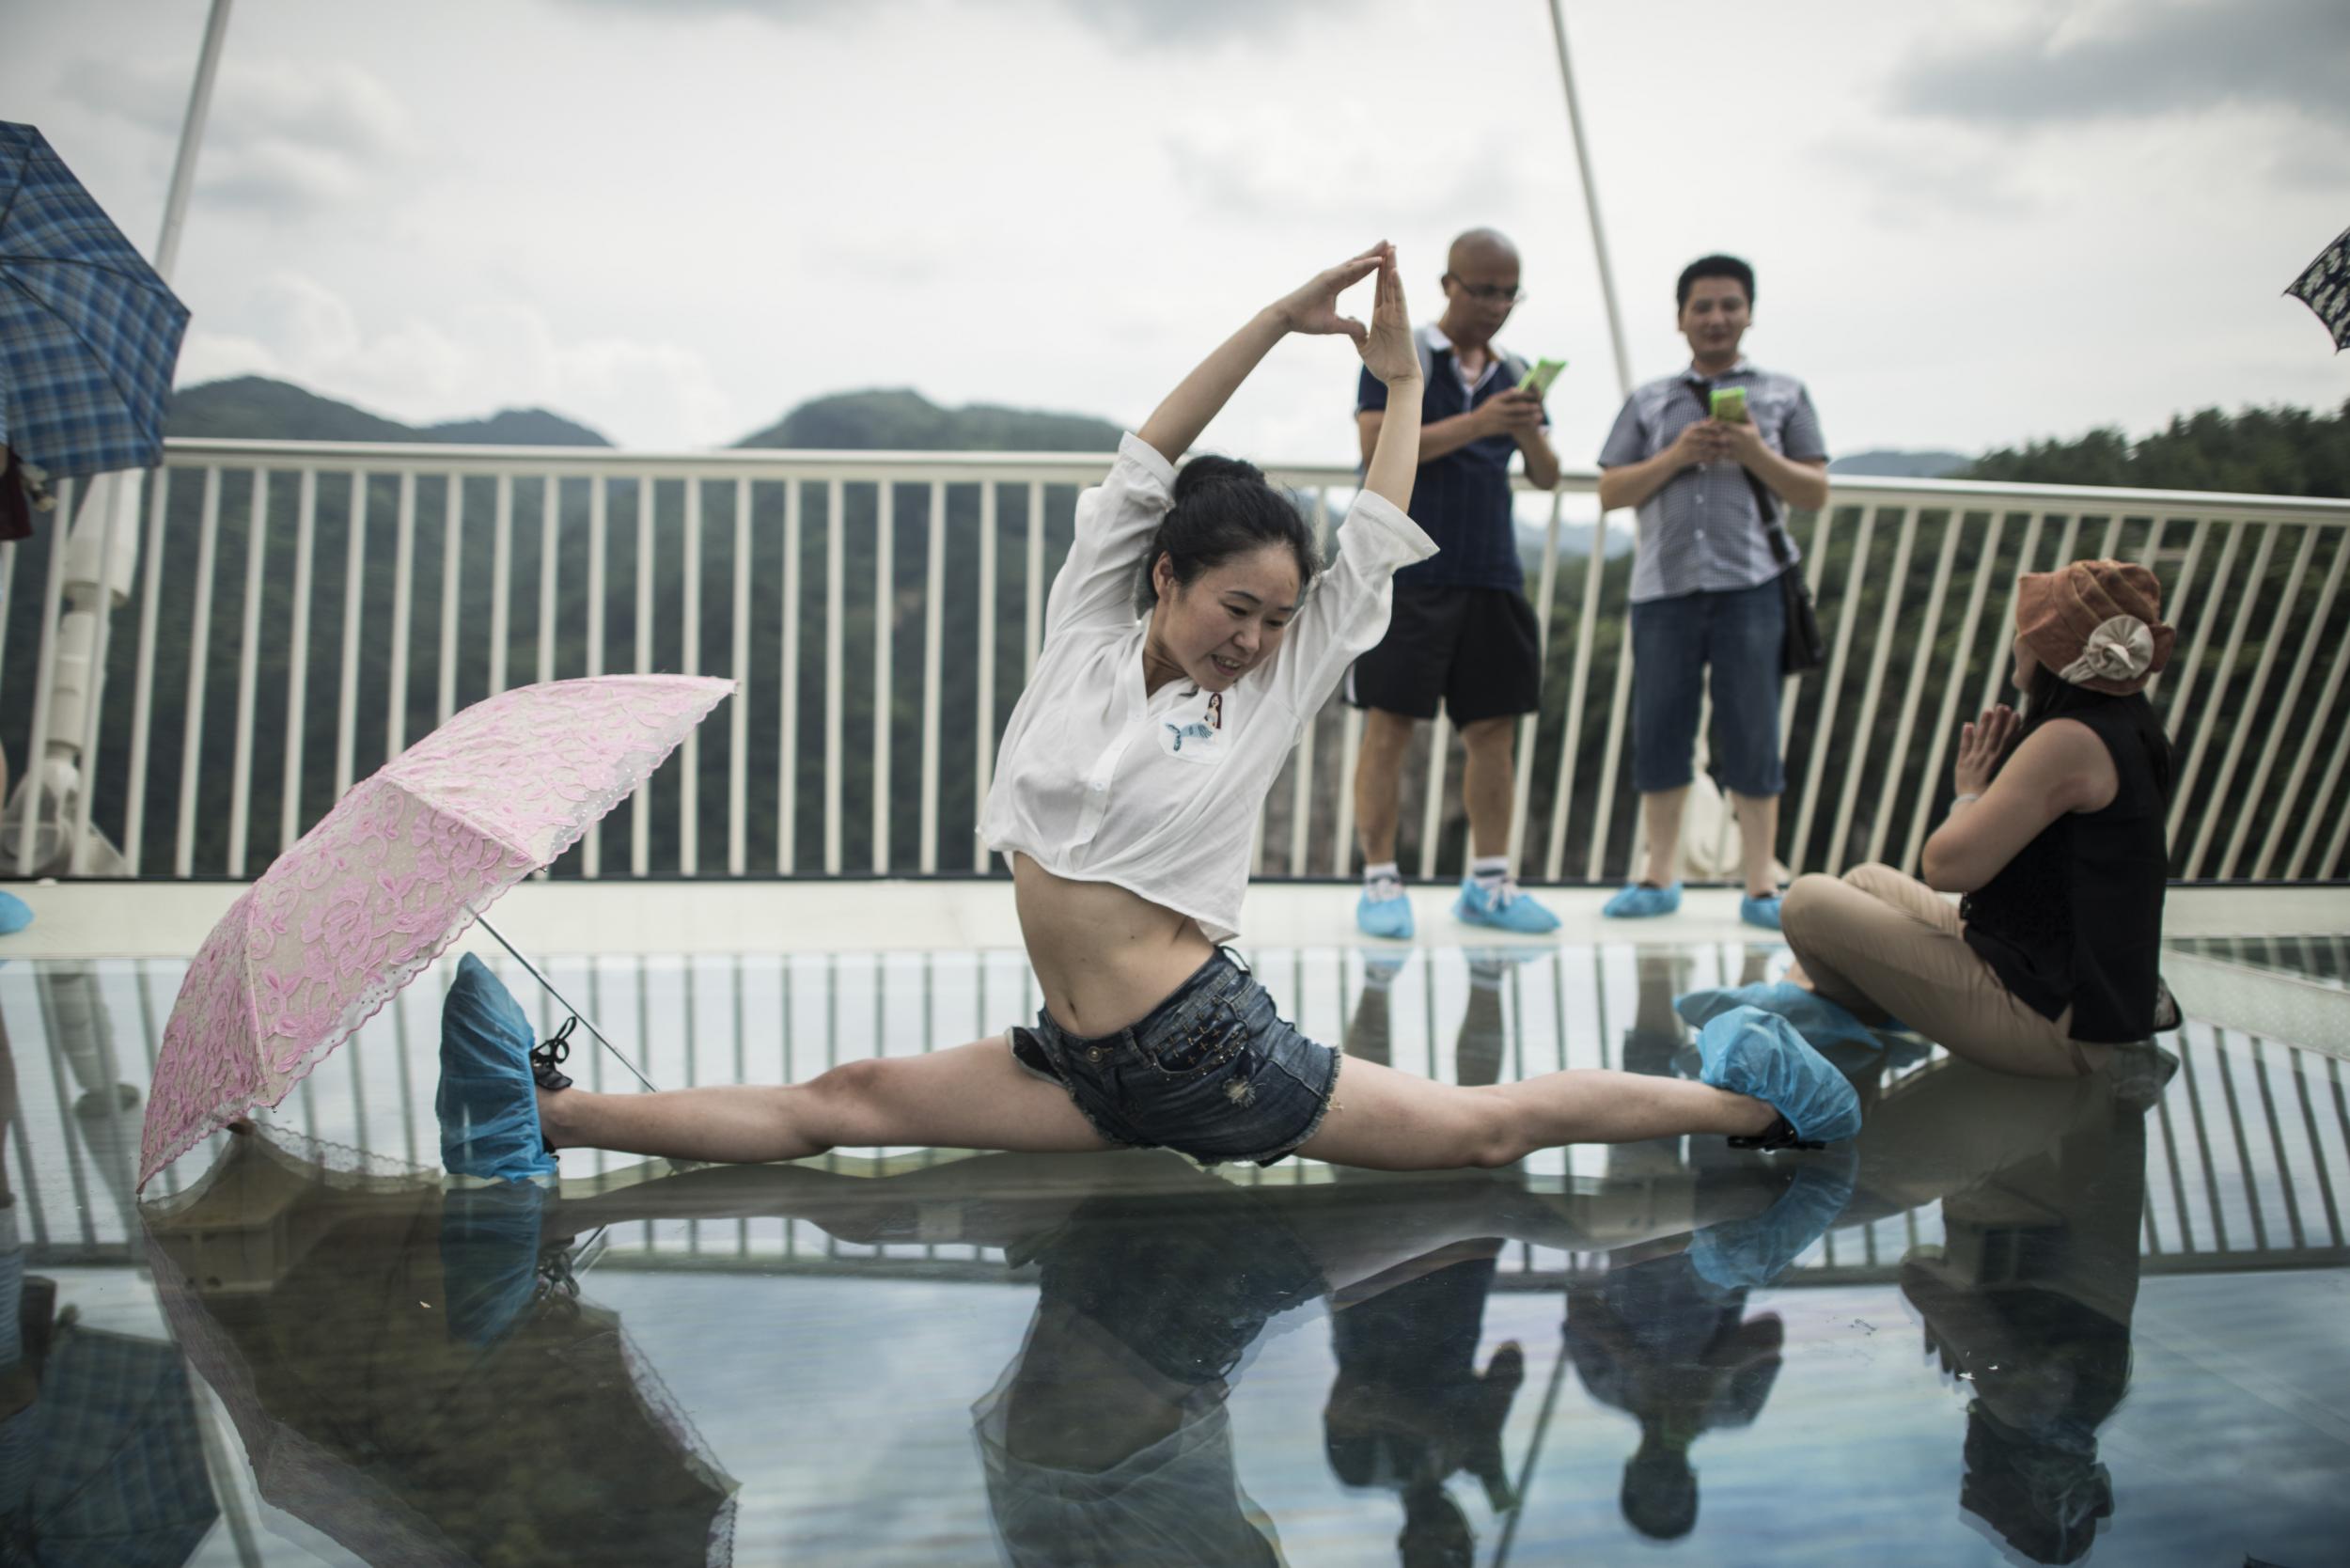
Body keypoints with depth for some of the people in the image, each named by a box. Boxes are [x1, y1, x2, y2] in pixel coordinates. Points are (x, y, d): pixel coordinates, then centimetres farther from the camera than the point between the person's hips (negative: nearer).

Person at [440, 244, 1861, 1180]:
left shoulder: (1268, 699, 1)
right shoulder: (1086, 639, 6)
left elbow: (1377, 552, 8)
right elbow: (1143, 466, 2)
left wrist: (1404, 383, 19)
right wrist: (1279, 320, 3)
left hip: (1207, 1046, -2)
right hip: (1086, 1063, 2)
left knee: (1486, 1129, -4)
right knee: (845, 1103, -5)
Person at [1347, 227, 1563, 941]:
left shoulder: (1515, 373, 17)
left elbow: (1547, 477, 15)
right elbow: (1378, 448, -12)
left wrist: (1530, 436, -7)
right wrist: (1478, 423, -17)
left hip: (1492, 577, 6)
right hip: (1407, 571, -5)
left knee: (1493, 728, 6)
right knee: (1390, 724, -5)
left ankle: (1488, 882, 16)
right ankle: (1380, 881, 4)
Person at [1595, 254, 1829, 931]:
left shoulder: (1784, 394, 14)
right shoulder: (1648, 402, 16)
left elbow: (1815, 491, 9)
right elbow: (1611, 492, 9)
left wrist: (1756, 454, -7)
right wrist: (1676, 456, -5)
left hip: (1750, 584, -1)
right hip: (1664, 585, 2)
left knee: (1751, 735, -2)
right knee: (1659, 731, 3)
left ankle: (1760, 884, 6)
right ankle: (1659, 875, 14)